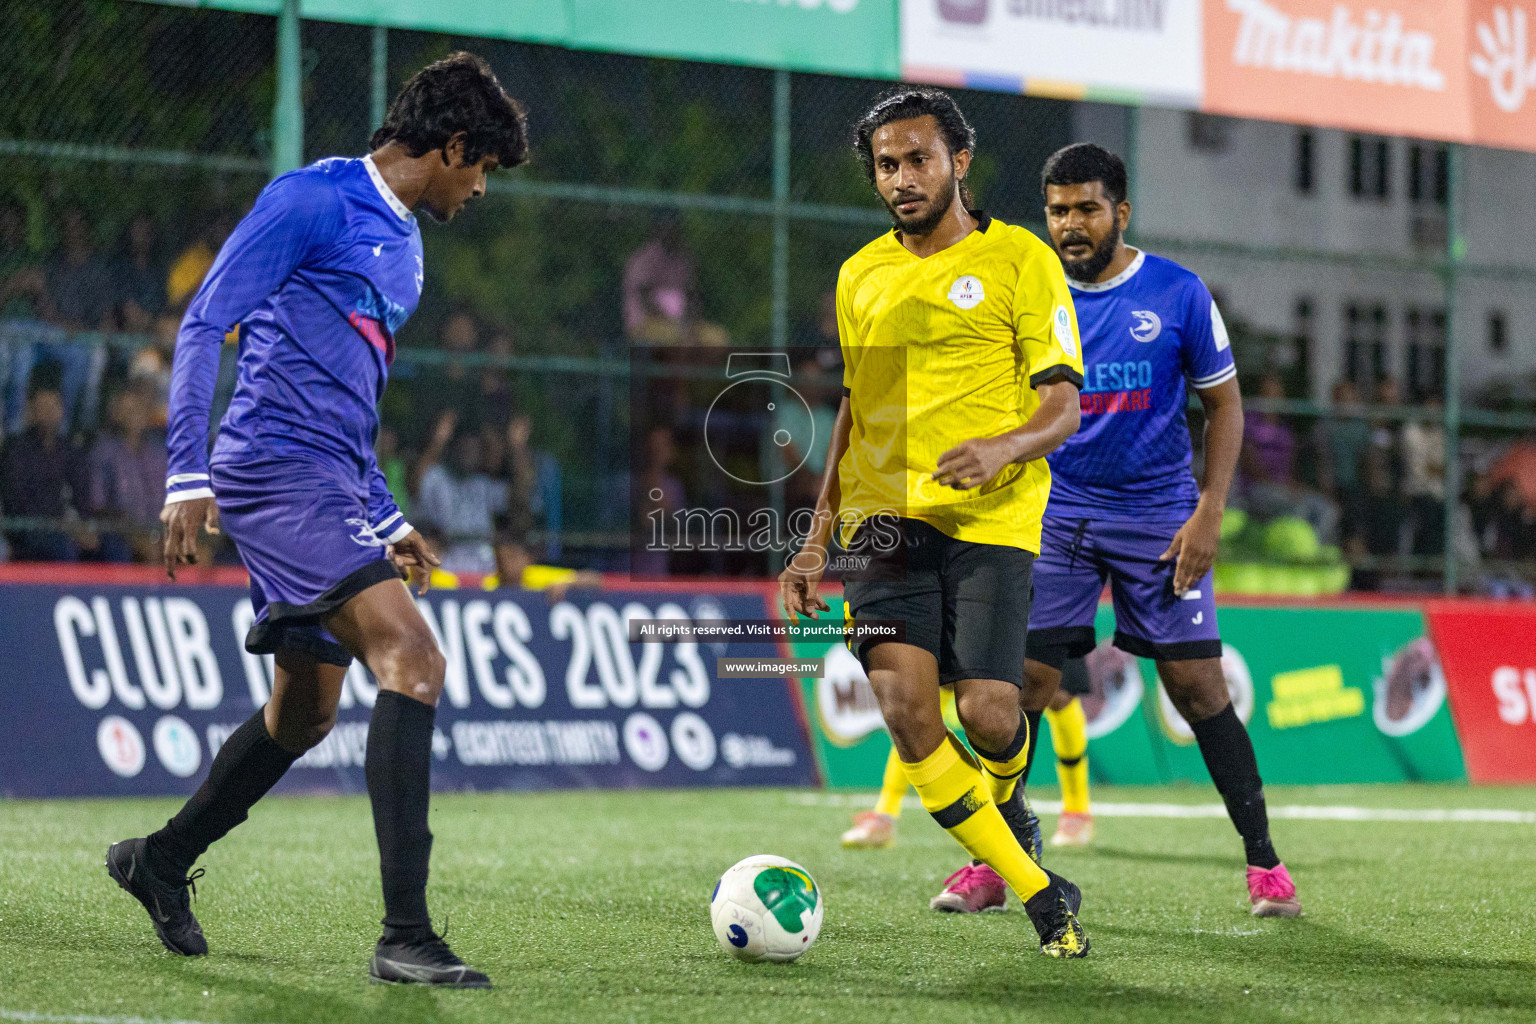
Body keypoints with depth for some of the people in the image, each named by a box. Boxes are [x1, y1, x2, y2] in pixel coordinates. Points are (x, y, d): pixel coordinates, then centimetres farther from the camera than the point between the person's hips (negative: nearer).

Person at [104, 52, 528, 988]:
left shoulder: (403, 243, 21)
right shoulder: (314, 200, -7)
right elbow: (205, 324, -11)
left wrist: (386, 518, 23)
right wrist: (188, 474, -18)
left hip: (331, 488, 10)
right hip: (278, 470, -10)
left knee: (306, 710, 17)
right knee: (413, 658, -21)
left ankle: (162, 862, 39)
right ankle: (405, 937, -25)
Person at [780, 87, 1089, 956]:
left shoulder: (1019, 259, 1)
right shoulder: (862, 275, 16)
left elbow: (1062, 406, -3)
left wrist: (1002, 448, -24)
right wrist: (818, 539, 19)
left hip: (990, 518, -4)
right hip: (884, 518, 4)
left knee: (986, 711, -15)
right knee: (904, 704, -16)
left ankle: (1005, 794, 26)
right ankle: (1044, 895, -5)